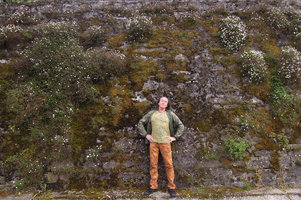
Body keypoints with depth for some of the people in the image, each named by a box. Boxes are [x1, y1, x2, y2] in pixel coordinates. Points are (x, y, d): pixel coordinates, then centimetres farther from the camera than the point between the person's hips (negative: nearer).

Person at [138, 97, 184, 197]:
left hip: (165, 142, -1)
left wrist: (175, 137, 2)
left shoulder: (170, 114, 6)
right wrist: (146, 134, 5)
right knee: (153, 164, 5)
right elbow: (141, 123, 14)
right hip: (153, 142, 2)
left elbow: (181, 126, 9)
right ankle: (153, 186, 17)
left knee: (169, 164, -2)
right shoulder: (151, 113, 10)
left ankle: (171, 187, 11)